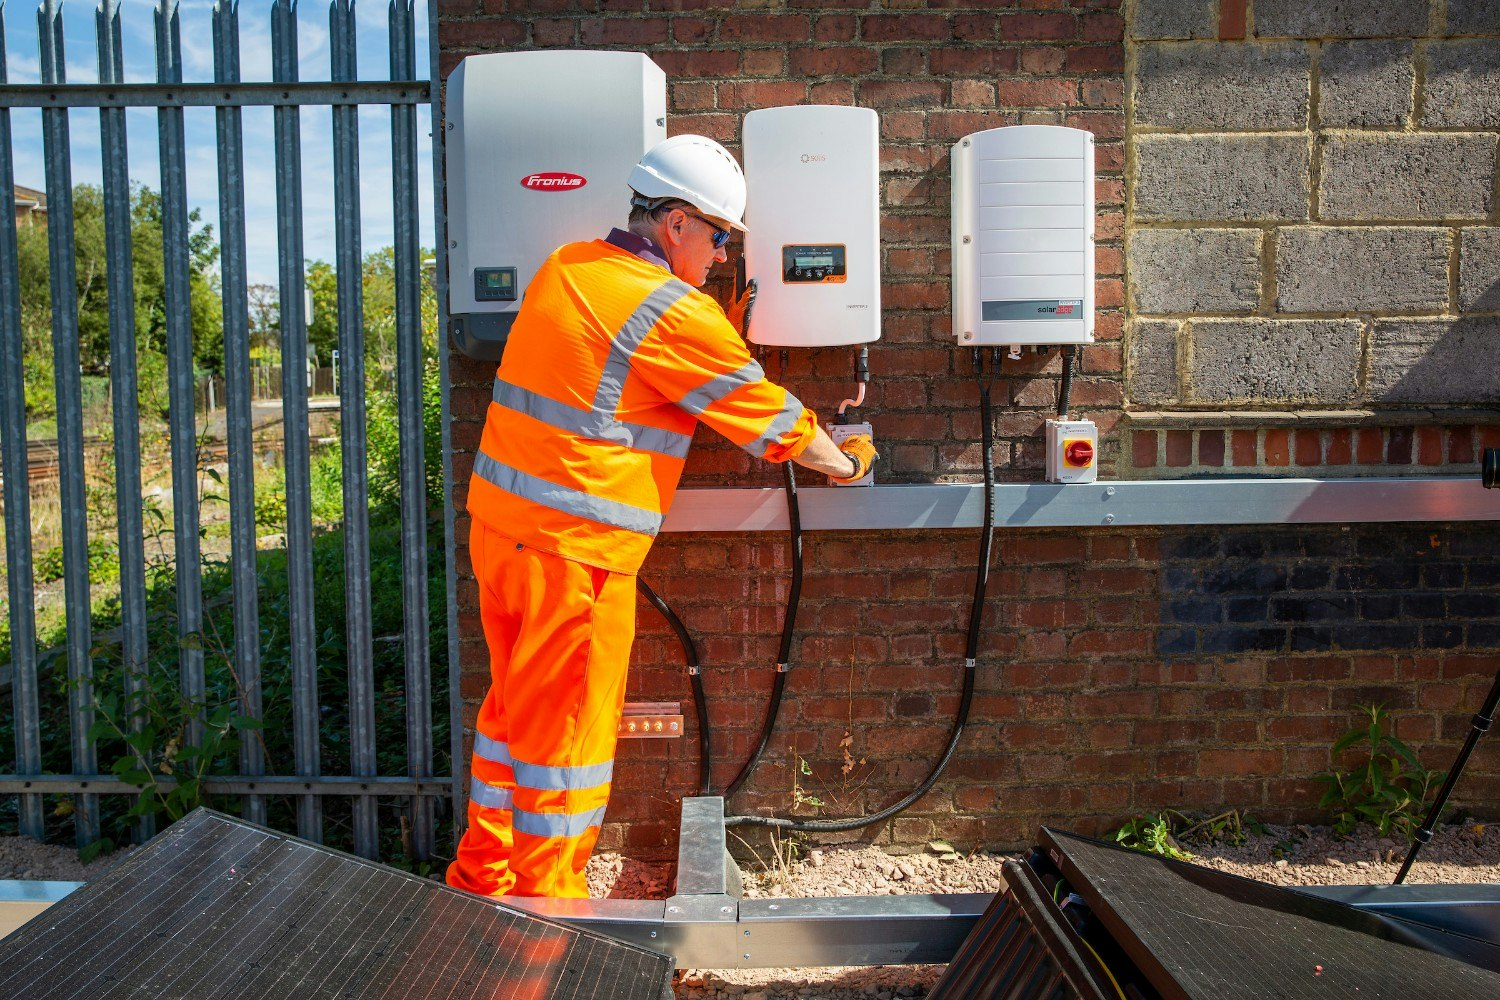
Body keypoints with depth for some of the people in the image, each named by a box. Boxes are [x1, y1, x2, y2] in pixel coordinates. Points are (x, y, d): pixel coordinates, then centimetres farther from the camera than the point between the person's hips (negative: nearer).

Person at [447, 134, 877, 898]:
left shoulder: (567, 267, 11)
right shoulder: (672, 311, -14)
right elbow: (768, 416, -6)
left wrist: (726, 332, 12)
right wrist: (844, 462, 10)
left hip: (500, 519, 9)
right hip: (573, 546, -9)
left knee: (516, 706, 21)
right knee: (568, 728, 4)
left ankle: (483, 875, 35)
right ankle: (547, 904, 18)